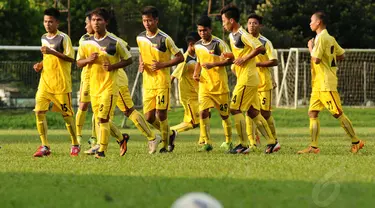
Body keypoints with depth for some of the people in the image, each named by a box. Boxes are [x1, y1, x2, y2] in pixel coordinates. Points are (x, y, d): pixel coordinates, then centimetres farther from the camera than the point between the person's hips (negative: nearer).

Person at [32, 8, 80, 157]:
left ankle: (75, 145, 21)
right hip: (45, 82, 6)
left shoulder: (63, 38, -9)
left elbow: (70, 58, -15)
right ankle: (44, 146, -3)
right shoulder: (44, 38, 12)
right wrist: (40, 65, 6)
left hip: (61, 83, -6)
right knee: (39, 111, -8)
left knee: (66, 114, 4)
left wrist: (53, 52, -24)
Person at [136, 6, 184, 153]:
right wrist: (141, 65, 4)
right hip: (148, 82, 6)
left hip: (162, 81, -6)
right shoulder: (140, 38, 7)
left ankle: (165, 145, 6)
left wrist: (162, 65, -17)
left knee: (161, 114, -8)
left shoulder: (164, 39, -10)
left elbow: (180, 57, -6)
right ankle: (170, 134, 27)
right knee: (149, 117, 3)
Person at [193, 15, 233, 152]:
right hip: (204, 84, 4)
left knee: (224, 114, 7)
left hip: (219, 84, -4)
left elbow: (229, 60, -11)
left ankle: (228, 142, 23)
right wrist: (196, 73, 4)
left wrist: (213, 65, -22)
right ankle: (207, 143, -11)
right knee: (203, 111, -14)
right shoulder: (198, 46, 8)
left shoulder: (218, 43, -10)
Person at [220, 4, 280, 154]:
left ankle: (243, 145, -4)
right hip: (243, 78, 10)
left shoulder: (243, 35, -15)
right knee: (252, 112, 9)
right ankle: (272, 142, 9)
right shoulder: (232, 36, 14)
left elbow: (260, 48, -21)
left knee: (235, 109, -7)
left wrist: (244, 59, -18)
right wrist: (230, 56, 6)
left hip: (247, 79, -10)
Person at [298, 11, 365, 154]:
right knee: (312, 113, 5)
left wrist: (310, 48, -6)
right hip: (318, 84, 10)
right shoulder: (330, 38, 14)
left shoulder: (321, 38, -15)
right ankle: (314, 146, 2)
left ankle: (356, 142, -1)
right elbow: (341, 55, 20)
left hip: (326, 84, -10)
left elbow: (316, 59, -22)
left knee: (338, 113, -6)